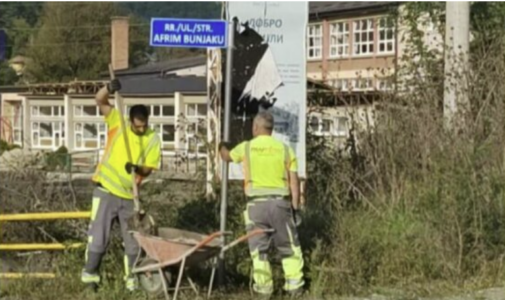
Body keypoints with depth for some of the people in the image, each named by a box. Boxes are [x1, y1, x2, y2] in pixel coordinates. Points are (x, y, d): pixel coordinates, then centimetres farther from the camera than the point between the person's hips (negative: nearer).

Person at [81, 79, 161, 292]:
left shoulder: (153, 140, -3)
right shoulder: (117, 123, -5)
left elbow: (149, 168, -2)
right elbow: (100, 101, -13)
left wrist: (137, 168, -24)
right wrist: (109, 88, -33)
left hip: (129, 196, 2)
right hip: (106, 190, -2)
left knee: (133, 240, 9)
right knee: (98, 236, -1)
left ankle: (132, 279, 20)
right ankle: (90, 275, 10)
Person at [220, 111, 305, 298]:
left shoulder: (246, 147, 5)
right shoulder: (285, 149, 6)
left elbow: (227, 157, 27)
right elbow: (294, 181, 2)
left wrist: (221, 145, 48)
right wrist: (295, 206, 7)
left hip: (256, 204, 0)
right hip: (280, 202, 1)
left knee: (259, 248, 7)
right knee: (289, 246, 10)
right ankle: (294, 285, 8)